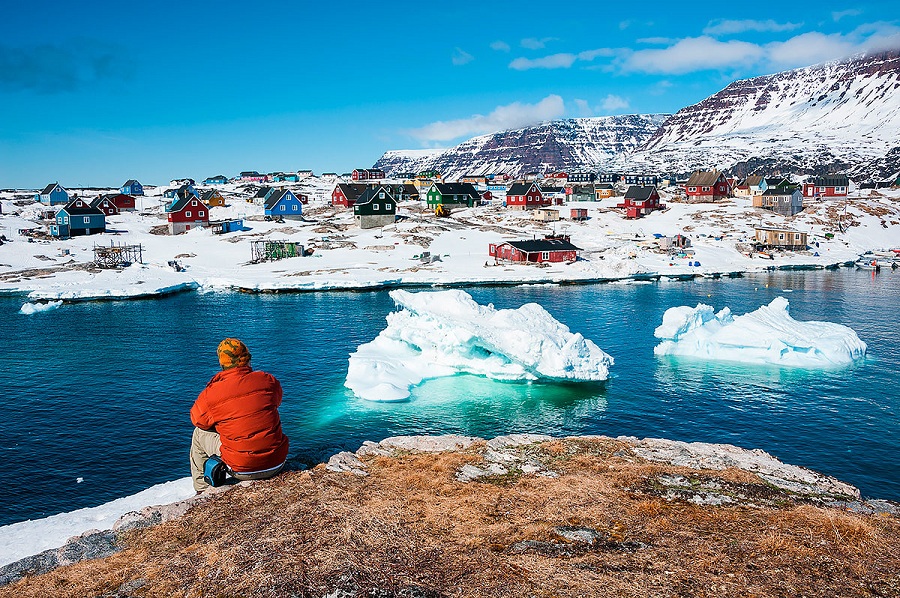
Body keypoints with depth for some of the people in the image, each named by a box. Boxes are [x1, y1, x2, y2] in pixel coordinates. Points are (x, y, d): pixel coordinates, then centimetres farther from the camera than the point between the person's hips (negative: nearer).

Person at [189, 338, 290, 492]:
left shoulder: (211, 394, -11)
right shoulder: (269, 381, -4)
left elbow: (197, 420, 8)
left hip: (242, 471, -3)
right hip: (277, 464, 3)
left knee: (199, 434, 21)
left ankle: (202, 490, 34)